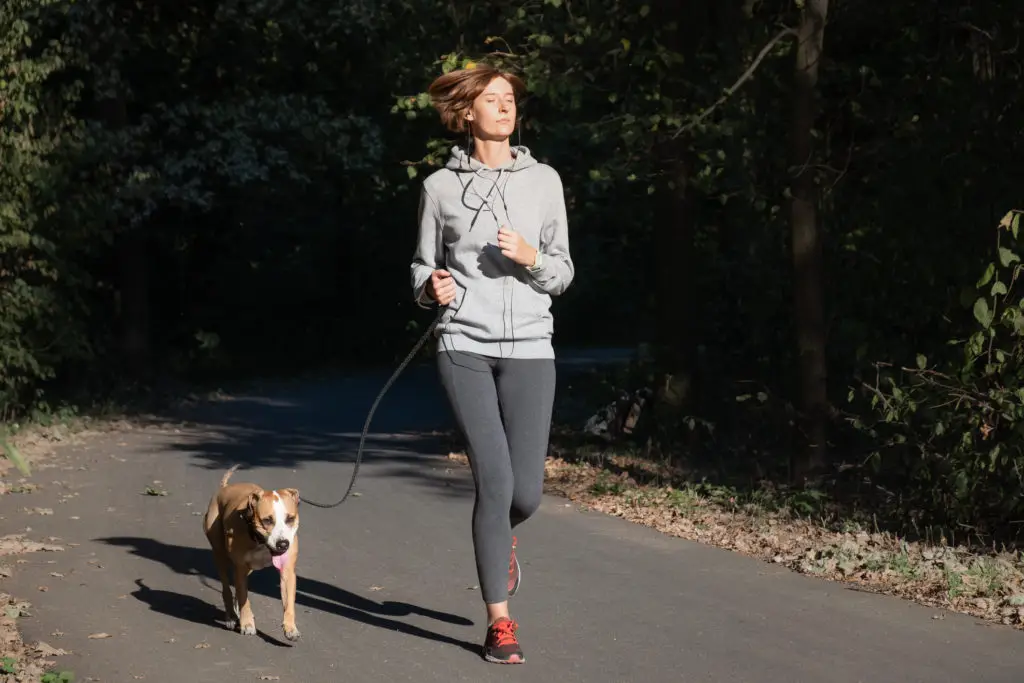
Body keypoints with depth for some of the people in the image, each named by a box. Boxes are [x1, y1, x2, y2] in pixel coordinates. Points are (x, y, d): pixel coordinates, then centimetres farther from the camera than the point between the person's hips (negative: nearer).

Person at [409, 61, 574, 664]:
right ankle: (501, 622, 6)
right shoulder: (442, 185, 6)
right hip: (464, 347, -1)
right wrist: (431, 288, -8)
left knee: (526, 492, -4)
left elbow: (563, 274, 11)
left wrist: (532, 258, -10)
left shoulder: (543, 180, 8)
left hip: (529, 348, 1)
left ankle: (503, 536, 36)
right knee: (494, 482, -9)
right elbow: (423, 268, 14)